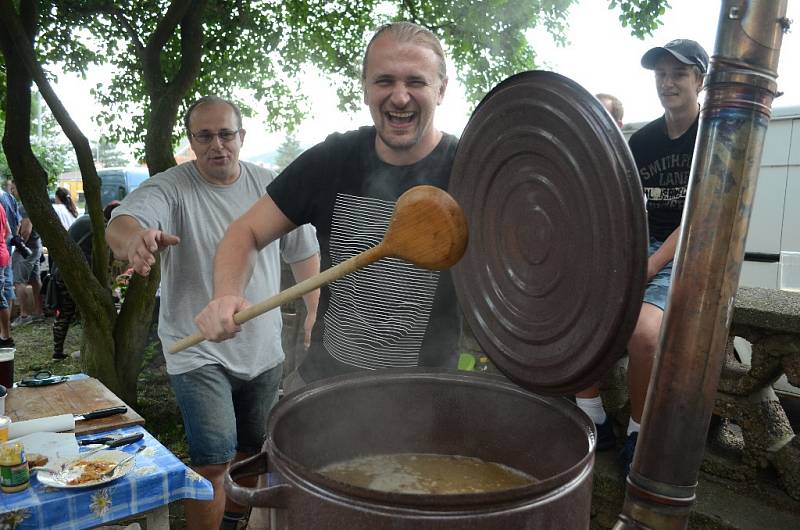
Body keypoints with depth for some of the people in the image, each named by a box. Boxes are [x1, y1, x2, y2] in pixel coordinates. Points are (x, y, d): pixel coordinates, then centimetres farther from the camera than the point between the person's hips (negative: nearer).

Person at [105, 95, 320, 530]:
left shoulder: (270, 187, -2)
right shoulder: (170, 188, -12)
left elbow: (304, 251, 6)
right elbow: (121, 223, -31)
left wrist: (313, 314, 3)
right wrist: (135, 240, -55)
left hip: (263, 348, 4)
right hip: (199, 351, -4)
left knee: (251, 450, 20)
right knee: (214, 461, -9)